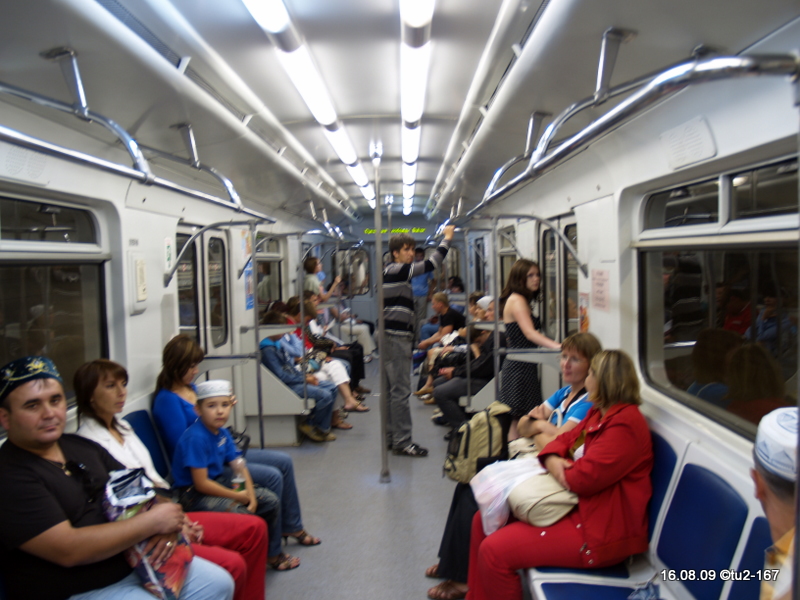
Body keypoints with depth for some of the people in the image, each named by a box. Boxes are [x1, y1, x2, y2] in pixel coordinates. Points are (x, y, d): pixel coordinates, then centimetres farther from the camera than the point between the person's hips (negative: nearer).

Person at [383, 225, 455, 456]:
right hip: (396, 338, -11)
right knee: (400, 391, -8)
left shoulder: (393, 272, 19)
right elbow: (430, 264, -18)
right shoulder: (396, 270, -11)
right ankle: (402, 442, -5)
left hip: (394, 337, 11)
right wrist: (447, 239, -10)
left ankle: (392, 437, 22)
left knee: (392, 390, 14)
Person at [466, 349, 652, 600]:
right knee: (484, 521, 9)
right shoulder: (599, 413, 11)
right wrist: (551, 458, -11)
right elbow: (565, 440, 13)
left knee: (494, 551, -18)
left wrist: (557, 466, -6)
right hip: (575, 506, 10)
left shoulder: (624, 424, -22)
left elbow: (584, 478, -27)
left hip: (598, 530, -10)